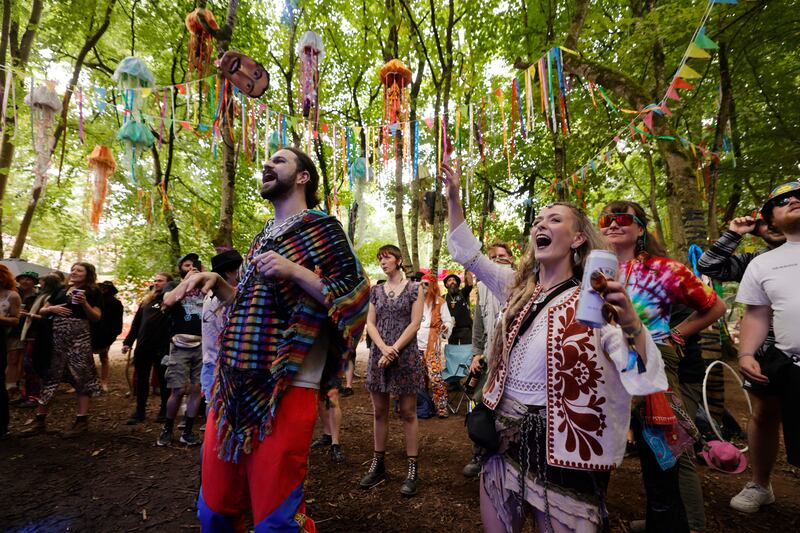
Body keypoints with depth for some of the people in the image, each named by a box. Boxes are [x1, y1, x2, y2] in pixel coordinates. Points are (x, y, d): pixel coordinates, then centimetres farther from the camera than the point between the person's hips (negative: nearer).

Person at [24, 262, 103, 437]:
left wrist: (84, 304, -21)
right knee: (49, 375, 8)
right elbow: (41, 311, 19)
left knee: (81, 376, -3)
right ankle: (40, 419, 18)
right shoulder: (60, 291, 17)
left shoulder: (93, 292, 1)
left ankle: (82, 421, 2)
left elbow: (96, 317, -5)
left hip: (79, 337, -5)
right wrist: (52, 308, -2)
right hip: (55, 336, 6)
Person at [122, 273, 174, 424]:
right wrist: (128, 342, 12)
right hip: (143, 346, 5)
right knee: (141, 380, 12)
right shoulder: (146, 300, 14)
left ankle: (164, 411, 21)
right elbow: (136, 322, 17)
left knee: (163, 380, 7)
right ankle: (140, 411, 24)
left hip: (162, 347, -5)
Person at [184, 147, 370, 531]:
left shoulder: (322, 228, -5)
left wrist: (295, 272, -21)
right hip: (232, 387, 8)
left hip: (285, 390, -7)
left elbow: (355, 298, -12)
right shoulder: (263, 236, 17)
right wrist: (217, 283, 7)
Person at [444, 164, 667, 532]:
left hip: (559, 449, -4)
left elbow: (644, 381, -20)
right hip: (503, 437, 5)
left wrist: (630, 322, -39)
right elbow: (468, 253, 8)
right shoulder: (519, 288, 2)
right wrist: (453, 198, 3)